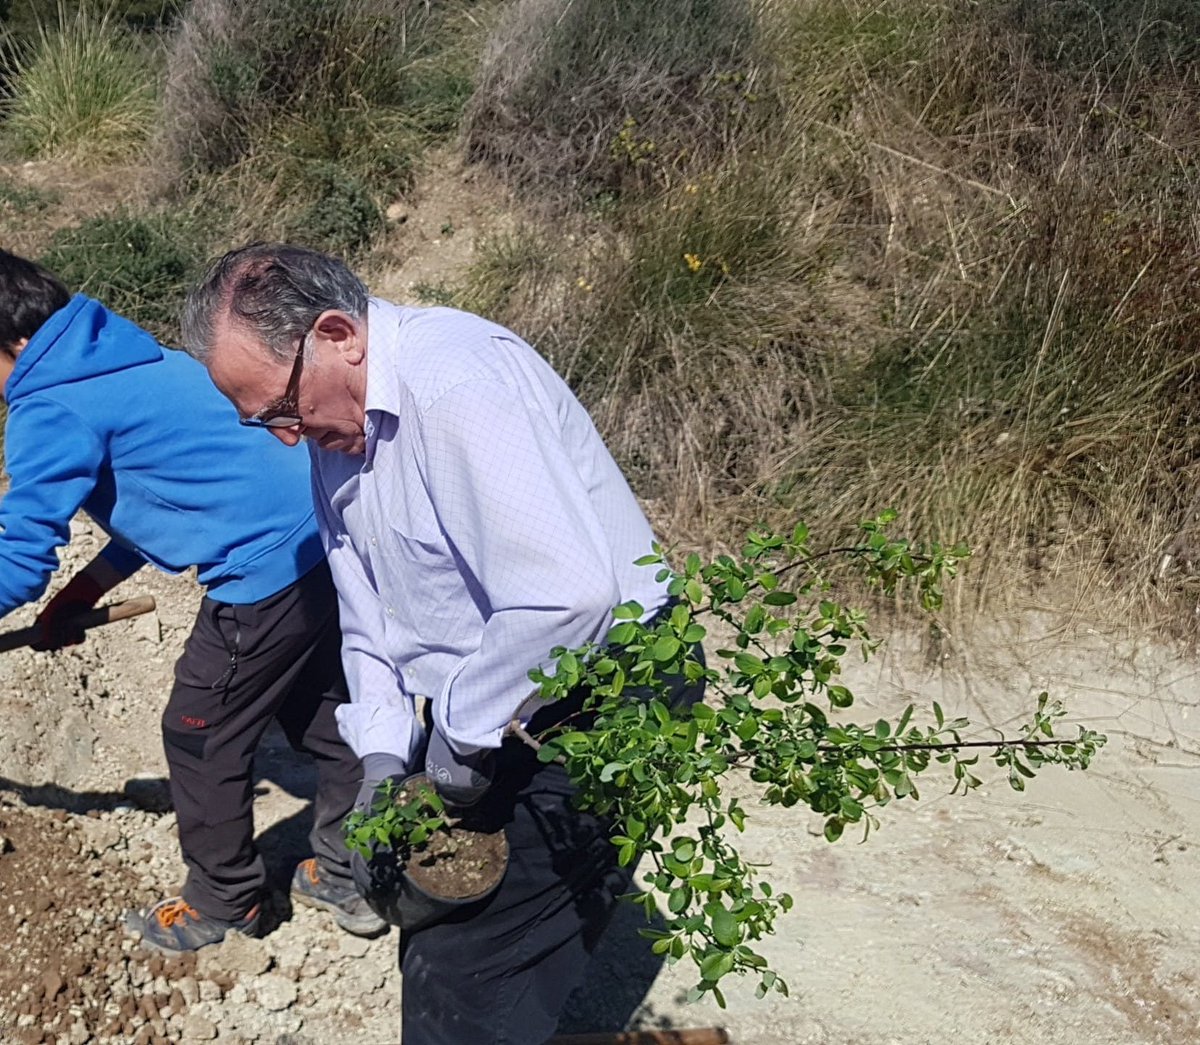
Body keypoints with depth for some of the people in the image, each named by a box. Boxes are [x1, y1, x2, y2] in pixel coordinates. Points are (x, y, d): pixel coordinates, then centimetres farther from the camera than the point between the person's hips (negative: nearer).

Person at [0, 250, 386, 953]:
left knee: (199, 737, 11)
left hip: (268, 572, -9)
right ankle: (351, 875, 35)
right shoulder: (123, 360, 18)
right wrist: (85, 590, 20)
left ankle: (224, 902, 30)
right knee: (323, 713, 21)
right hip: (322, 542, 9)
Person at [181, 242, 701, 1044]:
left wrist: (463, 734, -21)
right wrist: (383, 755, 1)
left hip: (594, 701, -9)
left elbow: (568, 591, -34)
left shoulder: (455, 381, -23)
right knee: (432, 942, 17)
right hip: (476, 718, 9)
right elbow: (370, 624, 14)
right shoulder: (335, 434, 8)